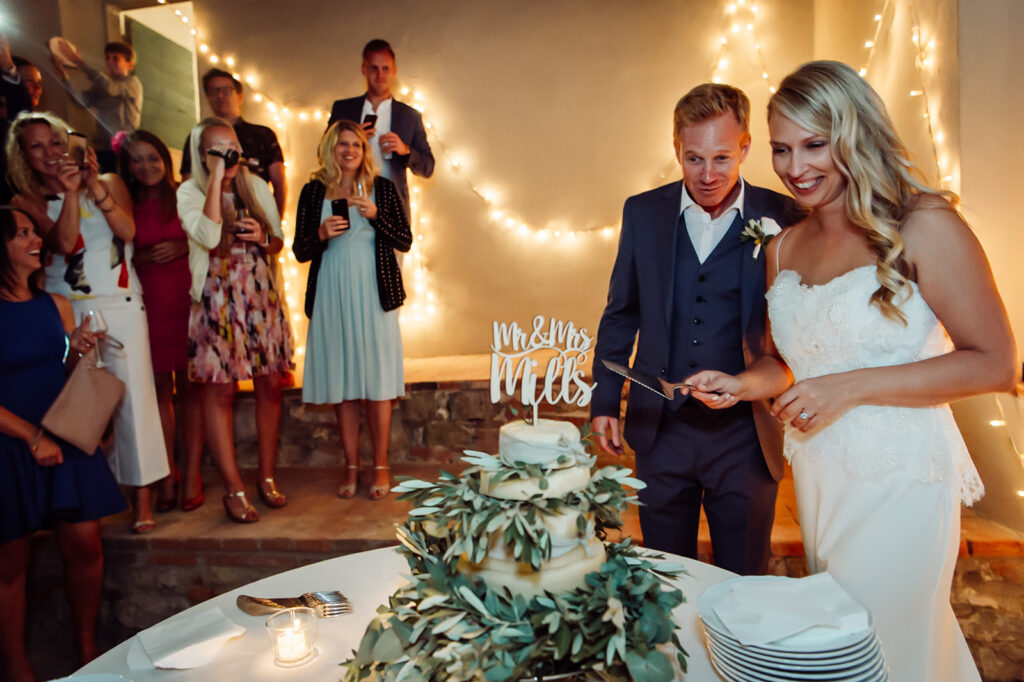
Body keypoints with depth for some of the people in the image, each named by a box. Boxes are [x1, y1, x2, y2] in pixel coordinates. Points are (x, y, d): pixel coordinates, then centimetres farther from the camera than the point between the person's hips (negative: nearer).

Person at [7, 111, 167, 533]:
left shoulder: (108, 182, 9)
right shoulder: (27, 200, 8)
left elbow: (127, 231, -7)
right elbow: (63, 242, -8)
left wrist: (95, 186, -15)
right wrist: (70, 192, -17)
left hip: (120, 307, 0)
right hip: (66, 311, 1)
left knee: (132, 395, -5)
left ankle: (141, 491, 2)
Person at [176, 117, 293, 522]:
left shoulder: (256, 186, 10)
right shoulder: (189, 192, -2)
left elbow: (279, 242, 16)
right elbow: (209, 237, -22)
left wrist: (262, 238, -7)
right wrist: (216, 178, -17)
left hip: (262, 298, 4)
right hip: (217, 301, -4)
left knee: (271, 386, 5)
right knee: (220, 393, -2)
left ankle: (267, 478, 20)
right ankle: (234, 490, 8)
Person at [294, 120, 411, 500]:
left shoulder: (382, 188, 5)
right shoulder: (313, 192, 8)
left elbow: (405, 242, 2)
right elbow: (300, 252, 8)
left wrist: (375, 215, -12)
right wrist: (322, 234, -11)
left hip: (373, 293, -1)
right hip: (332, 295, 1)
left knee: (377, 379, 0)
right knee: (342, 381, 5)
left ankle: (380, 466, 12)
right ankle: (351, 467, 17)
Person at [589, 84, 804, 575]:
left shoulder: (781, 218, -5)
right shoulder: (643, 213, 1)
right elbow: (621, 314, 8)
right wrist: (604, 401, 7)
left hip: (745, 434, -1)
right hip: (661, 428, 2)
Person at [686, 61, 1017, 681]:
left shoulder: (924, 228, -13)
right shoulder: (784, 247, 5)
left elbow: (996, 364, -13)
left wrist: (850, 386, -20)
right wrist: (741, 385, -6)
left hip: (899, 475, -5)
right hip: (817, 473, 6)